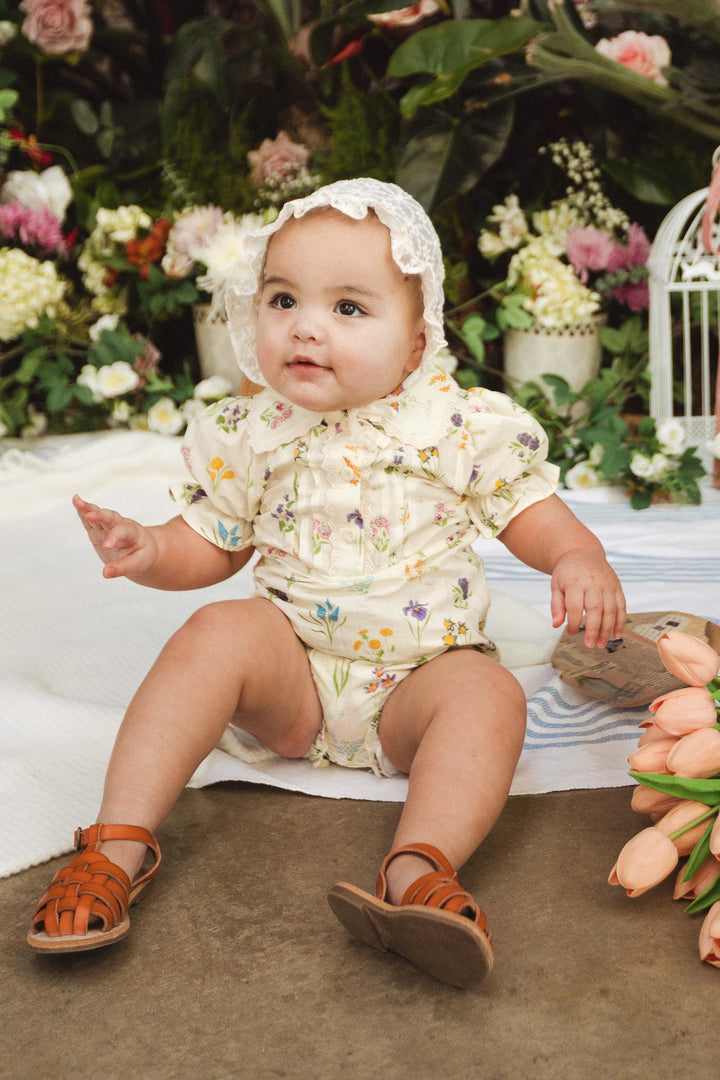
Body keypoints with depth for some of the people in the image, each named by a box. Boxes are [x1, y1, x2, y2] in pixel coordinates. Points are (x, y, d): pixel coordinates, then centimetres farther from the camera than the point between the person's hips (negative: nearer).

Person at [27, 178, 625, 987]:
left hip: (417, 681, -1)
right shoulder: (249, 436, 1)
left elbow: (530, 512, 5)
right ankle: (118, 846, -29)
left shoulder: (465, 427, -4)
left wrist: (579, 561, -17)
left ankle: (420, 874, -48)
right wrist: (148, 551, -12)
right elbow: (209, 547, 10)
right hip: (293, 682, 1)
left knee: (488, 693, -30)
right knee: (220, 632, -27)